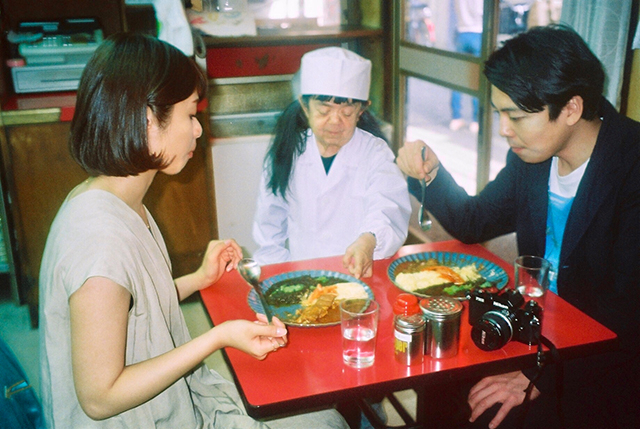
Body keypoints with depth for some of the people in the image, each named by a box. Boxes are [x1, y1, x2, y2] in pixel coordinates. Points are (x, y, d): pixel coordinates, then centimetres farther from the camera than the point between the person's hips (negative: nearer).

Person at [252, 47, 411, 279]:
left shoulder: (376, 153, 1)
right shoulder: (286, 153, 8)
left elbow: (388, 211, -18)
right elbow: (269, 232, 13)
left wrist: (369, 241, -39)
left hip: (364, 279, -2)